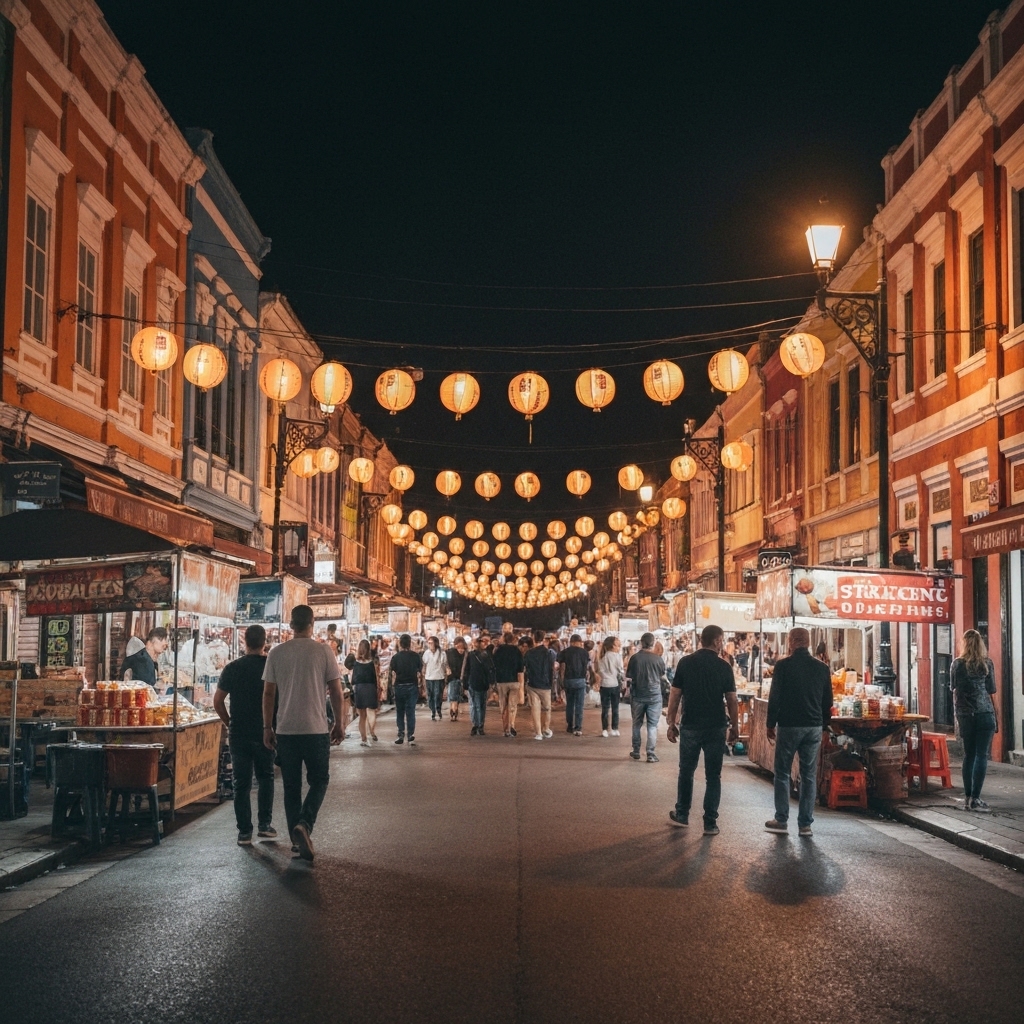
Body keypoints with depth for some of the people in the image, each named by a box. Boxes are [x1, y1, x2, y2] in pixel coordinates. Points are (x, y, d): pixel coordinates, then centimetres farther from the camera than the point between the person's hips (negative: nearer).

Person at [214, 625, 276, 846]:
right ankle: (264, 824, 12)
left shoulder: (232, 668, -3)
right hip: (265, 733, 0)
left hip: (238, 734, 0)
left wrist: (230, 723, 11)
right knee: (265, 778, 16)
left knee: (241, 783, 5)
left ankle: (244, 832, 4)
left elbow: (218, 701, -2)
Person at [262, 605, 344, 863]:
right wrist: (340, 724, 8)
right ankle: (304, 825, -13)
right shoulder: (323, 651, -4)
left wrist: (267, 727, 12)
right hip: (316, 729, -2)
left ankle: (297, 839, 14)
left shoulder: (276, 653, 2)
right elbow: (336, 691, -3)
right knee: (319, 781, 10)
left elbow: (268, 693, 3)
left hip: (285, 730, 2)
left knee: (291, 786, 11)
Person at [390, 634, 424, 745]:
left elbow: (393, 675, -6)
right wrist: (420, 687, 8)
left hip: (399, 686, -1)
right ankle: (411, 736, -3)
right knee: (411, 712, 3)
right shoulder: (416, 656, -2)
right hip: (412, 686, 1)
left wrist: (393, 687, 4)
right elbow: (420, 673, 0)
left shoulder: (395, 657, -6)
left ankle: (401, 736, 10)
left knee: (400, 712, 11)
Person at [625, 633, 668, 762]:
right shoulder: (657, 659, -8)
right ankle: (651, 754, 0)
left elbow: (628, 678, -6)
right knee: (652, 725, 3)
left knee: (637, 724, 15)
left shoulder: (635, 658, -9)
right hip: (654, 695, -1)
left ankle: (636, 752, 22)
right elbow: (662, 676, 6)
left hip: (638, 695, 1)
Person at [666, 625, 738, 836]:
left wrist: (671, 723, 7)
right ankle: (710, 822, 4)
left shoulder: (685, 663, -2)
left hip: (690, 726, 1)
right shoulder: (723, 667, -5)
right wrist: (735, 726, 8)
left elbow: (675, 695, -1)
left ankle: (682, 815, 26)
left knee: (686, 771, 16)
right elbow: (731, 700, -3)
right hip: (716, 728, -1)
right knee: (713, 775, 6)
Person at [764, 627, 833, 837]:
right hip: (814, 728, 3)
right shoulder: (822, 668, 4)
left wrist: (771, 724, 1)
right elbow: (827, 701, 9)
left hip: (789, 725, -3)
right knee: (809, 776, 7)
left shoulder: (783, 665, -8)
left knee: (782, 774, 7)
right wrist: (824, 726, 18)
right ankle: (805, 824, 6)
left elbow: (774, 696, -8)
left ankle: (781, 820, 7)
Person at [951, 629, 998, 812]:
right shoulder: (987, 663, 0)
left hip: (965, 714, 2)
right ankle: (975, 798, -10)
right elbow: (991, 691, 2)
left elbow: (954, 690, 7)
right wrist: (995, 716, 10)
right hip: (985, 713, -2)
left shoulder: (957, 664, 2)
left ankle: (968, 798, 11)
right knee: (982, 755, -3)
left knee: (969, 755, 11)